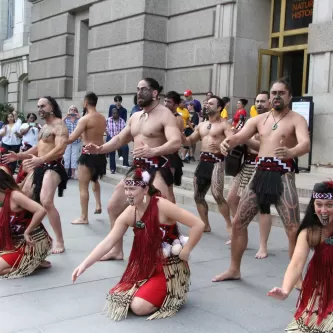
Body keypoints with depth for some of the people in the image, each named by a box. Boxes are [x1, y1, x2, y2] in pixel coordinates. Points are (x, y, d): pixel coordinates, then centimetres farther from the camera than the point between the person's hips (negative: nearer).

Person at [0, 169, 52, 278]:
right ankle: (32, 262, 10)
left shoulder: (14, 195, -18)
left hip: (33, 244, -10)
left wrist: (27, 232, -23)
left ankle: (34, 264, -2)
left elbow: (41, 211, -31)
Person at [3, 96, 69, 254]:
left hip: (53, 167, -11)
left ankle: (59, 241, -18)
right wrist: (18, 155, 15)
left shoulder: (59, 125, -12)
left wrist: (40, 159, -38)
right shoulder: (44, 126, 19)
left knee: (46, 202, -25)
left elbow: (60, 149, -26)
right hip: (40, 167, 11)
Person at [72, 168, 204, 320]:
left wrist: (185, 252, -18)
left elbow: (198, 225, -25)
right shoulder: (129, 214, -6)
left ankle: (171, 295, 9)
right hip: (146, 266, 7)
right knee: (119, 297, 0)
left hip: (169, 267, -6)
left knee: (139, 307, -18)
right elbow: (107, 242, -5)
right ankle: (155, 290, 20)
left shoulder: (162, 206, -24)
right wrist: (84, 264, -12)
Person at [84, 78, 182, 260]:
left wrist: (153, 151, -43)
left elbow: (176, 142, -26)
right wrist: (100, 149, 5)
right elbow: (120, 139, 22)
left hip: (157, 168, -8)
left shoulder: (165, 115, -12)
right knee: (113, 207, 13)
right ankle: (117, 250, 28)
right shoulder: (135, 117, 14)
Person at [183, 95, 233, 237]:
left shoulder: (224, 125, -3)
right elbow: (190, 141, 24)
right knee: (198, 195, 9)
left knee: (217, 195, -19)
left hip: (216, 161, -7)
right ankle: (205, 225, 23)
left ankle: (229, 225, -5)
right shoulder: (201, 125, 18)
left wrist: (220, 147, -34)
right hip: (203, 161, 8)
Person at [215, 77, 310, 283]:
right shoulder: (259, 120, 14)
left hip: (283, 175, -5)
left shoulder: (297, 120, -2)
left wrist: (291, 152, -44)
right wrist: (227, 142, -25)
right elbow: (239, 137, 0)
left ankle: (297, 277, 8)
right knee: (238, 223, 8)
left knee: (294, 229, -8)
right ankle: (234, 269, 24)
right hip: (260, 174, 5)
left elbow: (306, 144, -20)